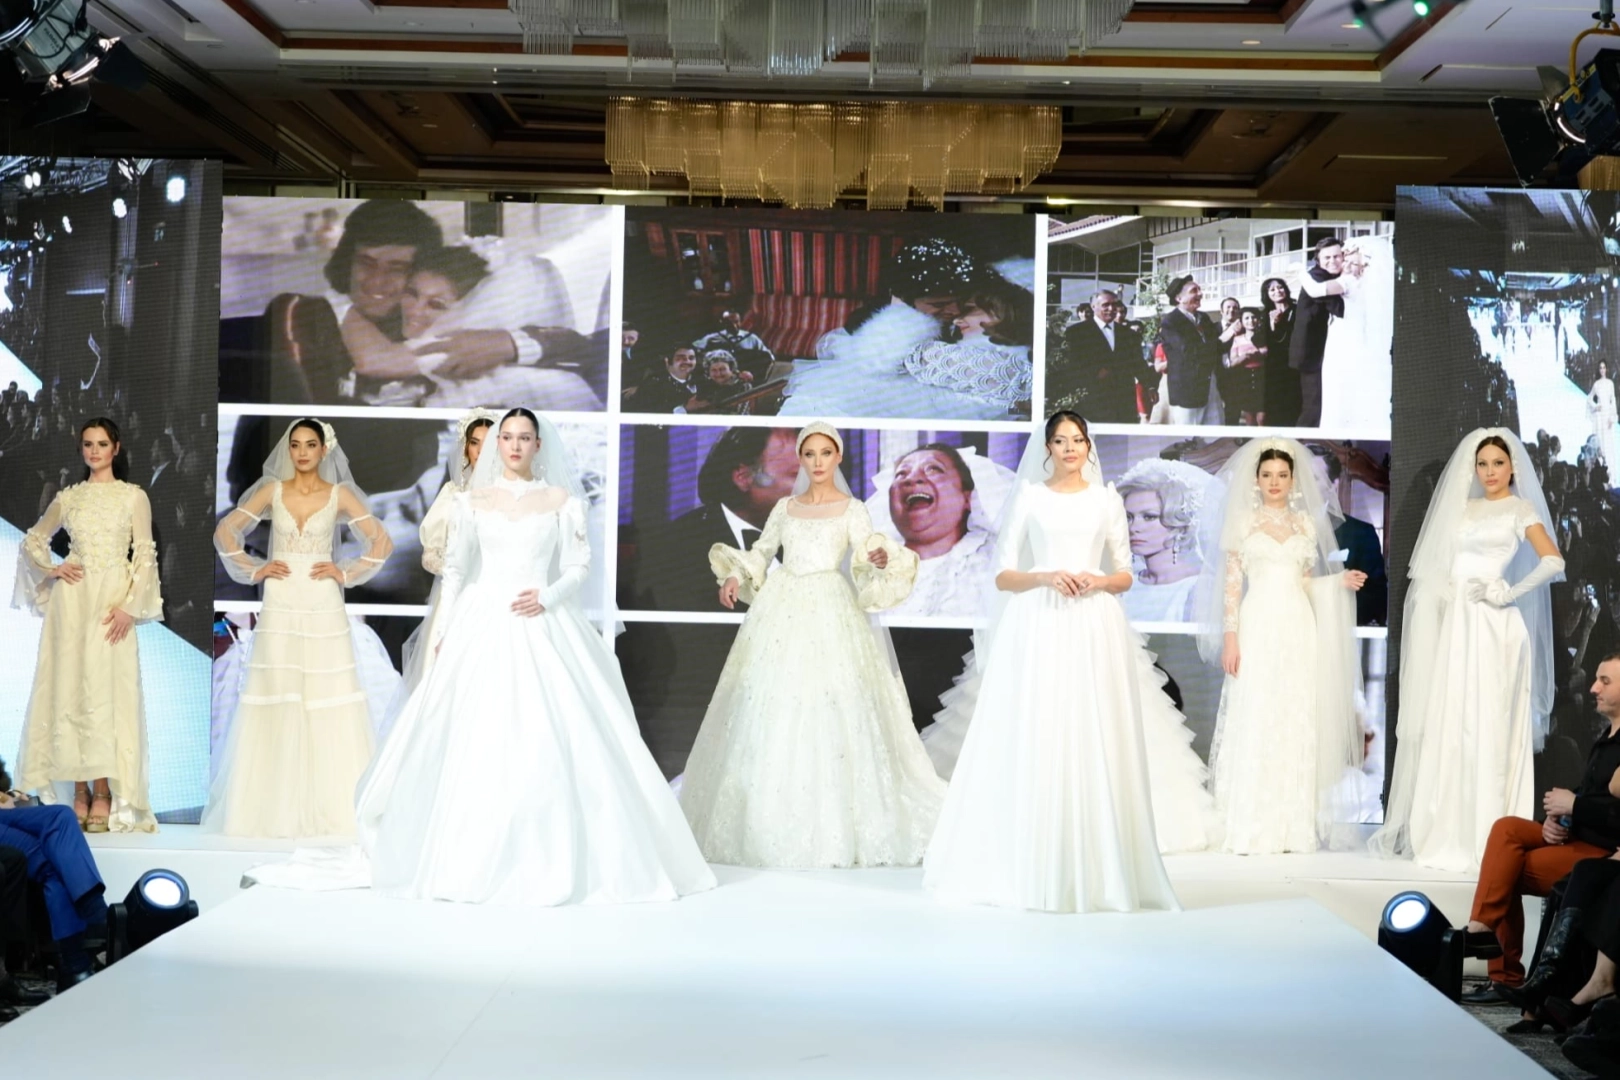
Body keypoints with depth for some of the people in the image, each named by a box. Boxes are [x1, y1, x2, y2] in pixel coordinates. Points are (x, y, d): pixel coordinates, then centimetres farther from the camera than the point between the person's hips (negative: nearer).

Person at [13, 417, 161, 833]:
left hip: (113, 601, -2)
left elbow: (145, 555, -1)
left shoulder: (133, 496, 5)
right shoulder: (67, 498, 12)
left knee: (107, 690, -6)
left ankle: (104, 794, -4)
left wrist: (130, 606, -11)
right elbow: (32, 541, 21)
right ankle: (80, 791, 4)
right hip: (71, 598, 2)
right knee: (70, 688, -1)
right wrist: (49, 569, 2)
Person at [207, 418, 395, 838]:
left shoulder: (339, 495, 4)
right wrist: (254, 569, 0)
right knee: (275, 704, -1)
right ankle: (274, 807, 5)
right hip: (279, 607, 1)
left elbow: (381, 542, 3)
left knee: (328, 704, -4)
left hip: (323, 609, -1)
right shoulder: (272, 490, 7)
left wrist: (347, 573, -3)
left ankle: (330, 807, 2)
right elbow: (225, 532, 9)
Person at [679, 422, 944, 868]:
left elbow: (867, 557, -6)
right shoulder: (785, 508, 13)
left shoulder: (851, 508, 4)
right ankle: (769, 824, 6)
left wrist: (881, 560, -28)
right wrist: (735, 577, 6)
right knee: (771, 713, -1)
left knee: (829, 714, -8)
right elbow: (760, 551, 23)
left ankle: (834, 829, -3)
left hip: (830, 614, -3)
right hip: (781, 612, 3)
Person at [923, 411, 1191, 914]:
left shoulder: (1107, 500, 12)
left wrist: (1099, 581, -7)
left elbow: (1125, 574, 14)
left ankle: (1095, 870, 2)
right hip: (1038, 627, -1)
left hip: (1094, 629, 1)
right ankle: (1030, 869, 1)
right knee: (1033, 744, -5)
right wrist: (1045, 576, -12)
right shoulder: (1029, 498, 8)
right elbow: (1002, 575, 5)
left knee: (1092, 747, -3)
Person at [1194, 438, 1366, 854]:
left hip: (1298, 629, 3)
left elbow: (1305, 583, 16)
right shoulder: (1243, 521, 4)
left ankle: (1294, 826, 6)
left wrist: (1340, 581, -1)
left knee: (1297, 724, 2)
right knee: (1253, 723, -7)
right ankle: (1250, 829, -5)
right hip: (1258, 628, -3)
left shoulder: (1306, 523, 13)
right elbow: (1231, 582, 0)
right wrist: (1230, 636, -8)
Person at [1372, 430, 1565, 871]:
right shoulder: (1464, 509, 17)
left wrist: (1507, 593, -12)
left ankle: (1486, 836, -3)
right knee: (1446, 726, 5)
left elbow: (1553, 561, -12)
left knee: (1485, 728, -6)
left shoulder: (1520, 509, 1)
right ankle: (1444, 833, 10)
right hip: (1454, 625, 6)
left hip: (1491, 628, -6)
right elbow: (1438, 567, 16)